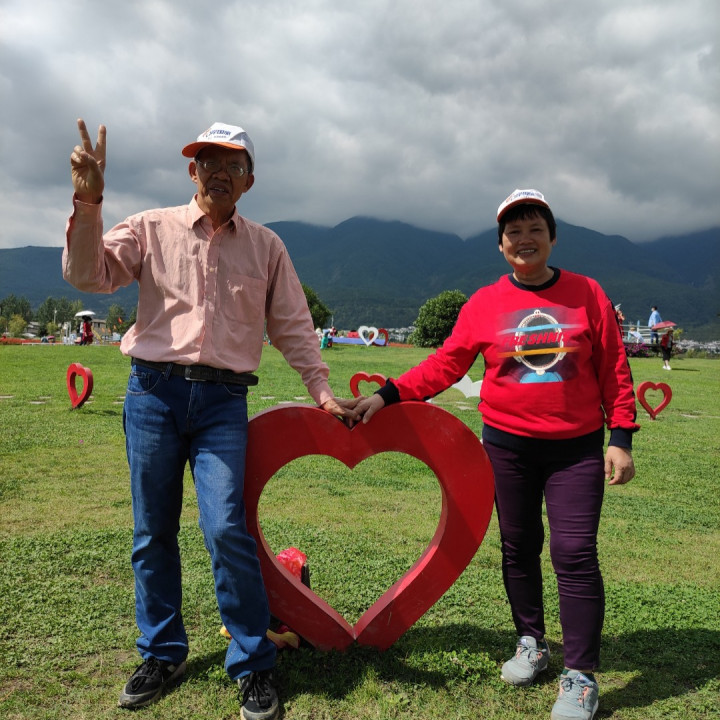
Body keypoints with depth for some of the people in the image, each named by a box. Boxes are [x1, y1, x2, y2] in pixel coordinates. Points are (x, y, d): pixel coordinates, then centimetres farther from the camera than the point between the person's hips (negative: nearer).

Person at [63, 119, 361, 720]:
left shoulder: (266, 246, 11)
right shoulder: (152, 228, 8)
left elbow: (292, 326, 11)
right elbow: (88, 275, -3)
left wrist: (323, 392, 5)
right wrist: (88, 205, -16)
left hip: (223, 400, -1)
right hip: (153, 392, 1)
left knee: (225, 528, -11)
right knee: (152, 531, 9)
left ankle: (254, 664, 8)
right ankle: (162, 655, 28)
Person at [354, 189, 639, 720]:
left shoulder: (586, 294, 0)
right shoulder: (484, 304, 0)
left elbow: (614, 371, 1)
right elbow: (446, 363, -3)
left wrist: (621, 440, -3)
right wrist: (388, 395, -13)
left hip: (576, 447, -1)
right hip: (508, 446, 2)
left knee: (575, 553, -5)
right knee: (519, 549, 13)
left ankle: (581, 677, 11)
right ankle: (531, 644, 35)